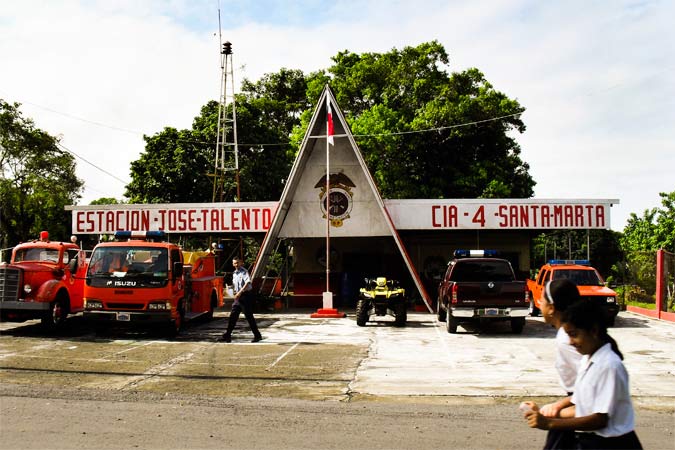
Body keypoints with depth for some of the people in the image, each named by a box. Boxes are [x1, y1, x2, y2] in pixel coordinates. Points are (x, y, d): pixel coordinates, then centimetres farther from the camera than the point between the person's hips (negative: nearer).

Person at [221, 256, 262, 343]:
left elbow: (248, 282, -27)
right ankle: (227, 335, 14)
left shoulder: (244, 272, -11)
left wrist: (240, 292, -31)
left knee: (249, 316, -4)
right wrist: (234, 292, 9)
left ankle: (257, 335, 6)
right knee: (233, 316, 7)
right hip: (238, 297, 8)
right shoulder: (234, 273, 14)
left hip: (246, 295, -8)